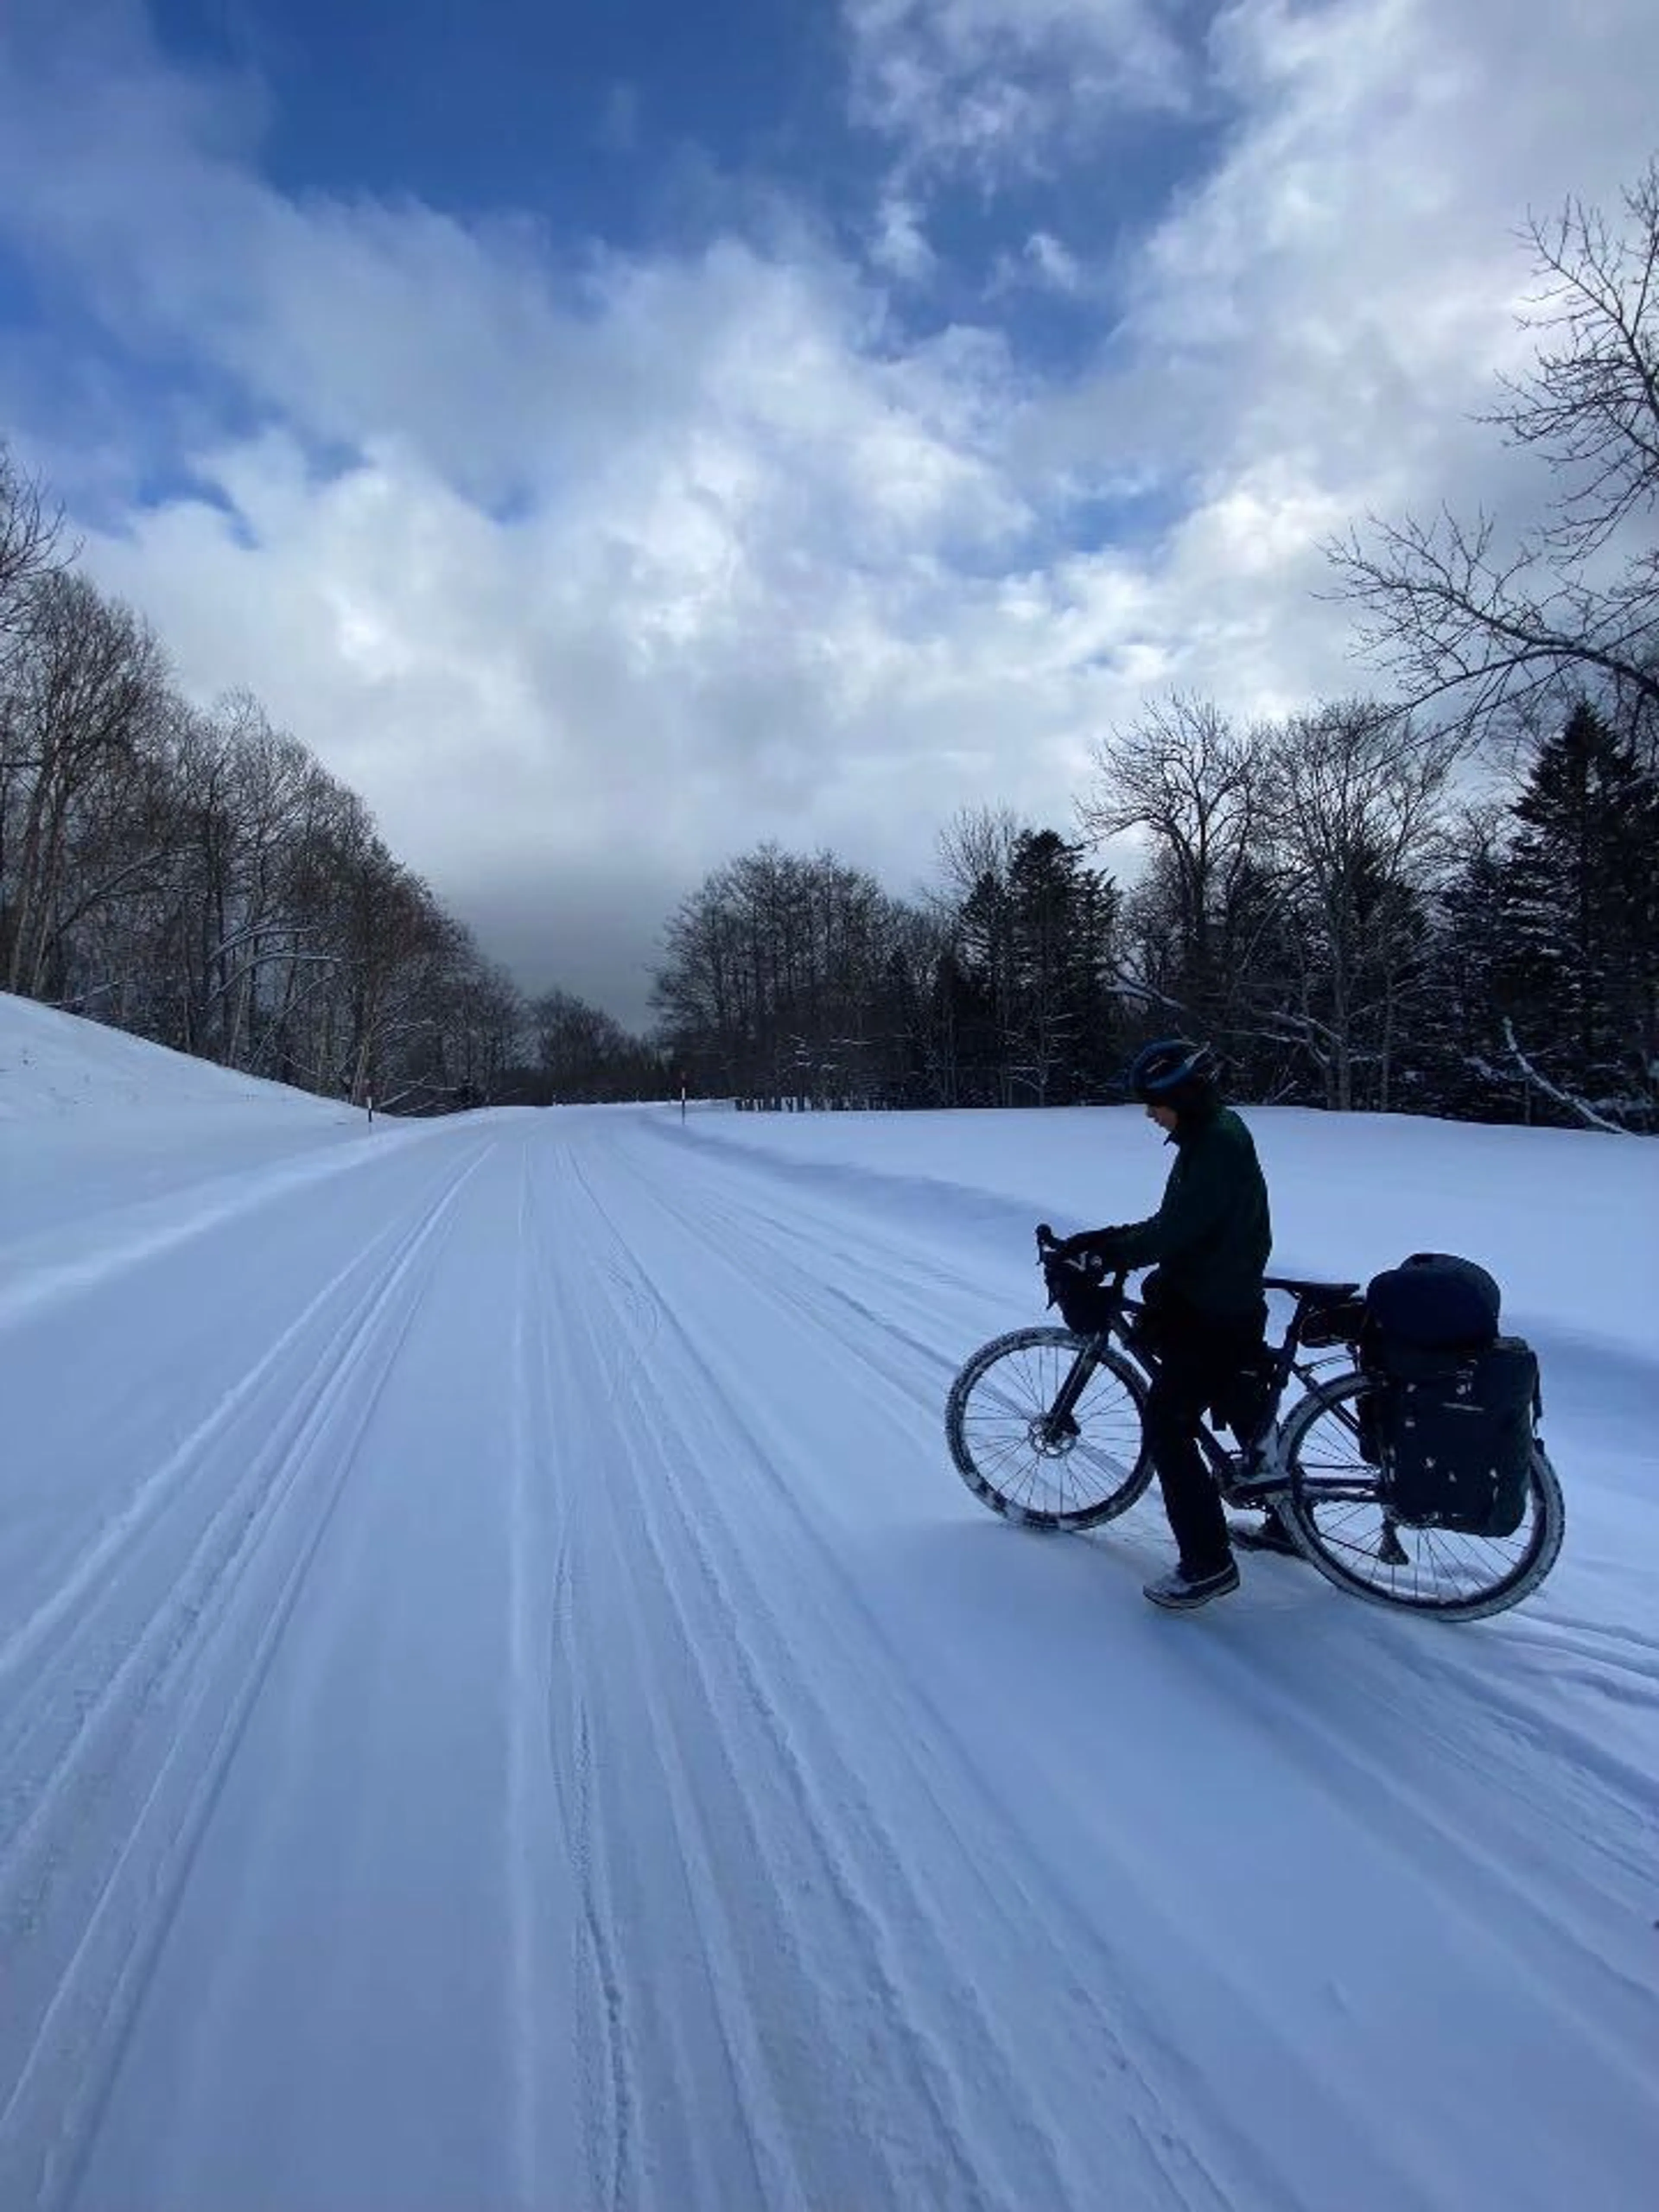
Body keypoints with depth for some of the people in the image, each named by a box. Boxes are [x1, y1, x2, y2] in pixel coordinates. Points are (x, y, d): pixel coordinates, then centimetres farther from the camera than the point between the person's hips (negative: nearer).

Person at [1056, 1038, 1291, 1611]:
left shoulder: (1220, 1145, -23)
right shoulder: (1209, 1135, 9)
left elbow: (1173, 1231, -27)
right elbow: (1176, 1224, 13)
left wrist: (1104, 1247, -19)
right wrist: (1110, 1242, 4)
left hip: (1217, 1314, -11)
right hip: (1214, 1300, 11)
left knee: (1167, 1426, -10)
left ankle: (1208, 1563, -1)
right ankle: (1288, 1520, 39)